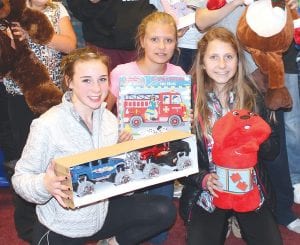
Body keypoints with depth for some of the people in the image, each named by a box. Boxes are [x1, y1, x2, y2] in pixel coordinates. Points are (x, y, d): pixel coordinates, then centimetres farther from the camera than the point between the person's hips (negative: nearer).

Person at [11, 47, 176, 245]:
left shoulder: (109, 119, -1)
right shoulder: (47, 125, -22)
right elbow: (20, 177, -17)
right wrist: (45, 185, -37)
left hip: (101, 212, 5)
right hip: (61, 228, -5)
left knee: (165, 211, -7)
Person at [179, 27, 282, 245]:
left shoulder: (252, 96, 0)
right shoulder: (189, 98, -8)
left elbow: (273, 150, 3)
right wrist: (202, 178, -20)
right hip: (205, 192, -1)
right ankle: (222, 225, 12)